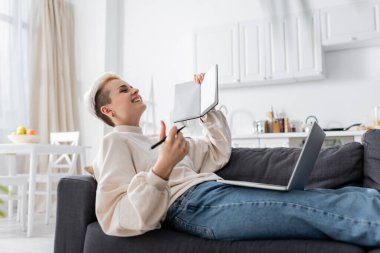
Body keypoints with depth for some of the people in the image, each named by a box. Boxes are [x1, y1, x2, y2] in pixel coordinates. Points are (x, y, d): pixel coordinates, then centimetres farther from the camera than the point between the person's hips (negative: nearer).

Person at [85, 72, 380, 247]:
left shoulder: (154, 140, 30)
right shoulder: (115, 142, 4)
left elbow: (218, 154, 29)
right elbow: (117, 220, -11)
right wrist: (162, 169, -25)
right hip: (193, 203, -8)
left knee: (332, 199, -7)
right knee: (319, 205, -21)